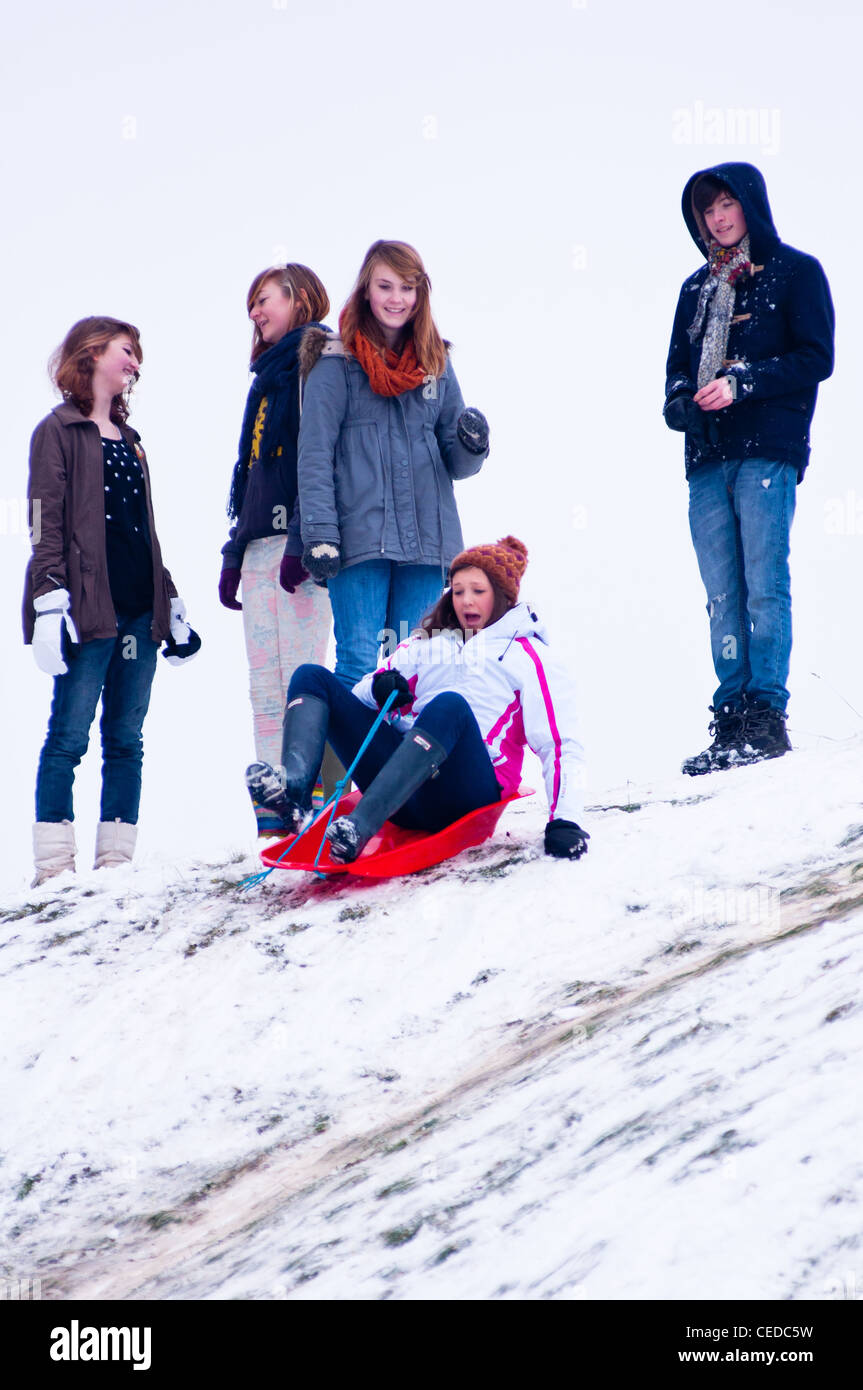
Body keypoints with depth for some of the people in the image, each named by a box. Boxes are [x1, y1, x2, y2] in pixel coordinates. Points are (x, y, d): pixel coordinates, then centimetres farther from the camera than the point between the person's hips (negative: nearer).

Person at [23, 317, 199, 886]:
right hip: (90, 607, -7)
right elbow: (46, 522, -7)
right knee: (70, 736, -8)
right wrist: (50, 598, -17)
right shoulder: (60, 431, 1)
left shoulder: (129, 439, 23)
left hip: (140, 610, 7)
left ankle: (116, 859, 7)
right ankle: (55, 863, -8)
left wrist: (170, 601, 21)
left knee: (126, 739, 5)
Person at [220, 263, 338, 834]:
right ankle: (273, 813, 1)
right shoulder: (268, 375, 26)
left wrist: (304, 539, -21)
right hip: (259, 544, 9)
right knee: (265, 685, 2)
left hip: (301, 537, -9)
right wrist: (235, 551, 21)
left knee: (302, 678, -13)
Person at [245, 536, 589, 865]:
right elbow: (358, 698, 24)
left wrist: (563, 821, -14)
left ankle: (361, 826, -54)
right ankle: (294, 789, -36)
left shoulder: (527, 656, 14)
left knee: (449, 704, -36)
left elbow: (561, 744, 3)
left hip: (468, 790, -5)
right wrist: (381, 689, -2)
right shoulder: (427, 643, 28)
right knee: (312, 677, -5)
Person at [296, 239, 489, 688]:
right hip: (360, 539, -4)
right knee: (359, 667, -9)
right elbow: (314, 456, -4)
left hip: (426, 541, 4)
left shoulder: (435, 363, 15)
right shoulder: (336, 364, 1)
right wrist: (320, 534, -14)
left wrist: (471, 447, -7)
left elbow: (455, 465, 16)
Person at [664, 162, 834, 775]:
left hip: (768, 451, -5)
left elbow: (816, 358, -3)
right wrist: (682, 398, 1)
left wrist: (743, 382, -14)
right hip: (708, 457, 5)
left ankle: (767, 717, -10)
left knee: (764, 586, -11)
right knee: (723, 596, 1)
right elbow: (678, 364, 24)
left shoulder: (796, 272, 5)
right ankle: (731, 722, 1)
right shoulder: (698, 287, 21)